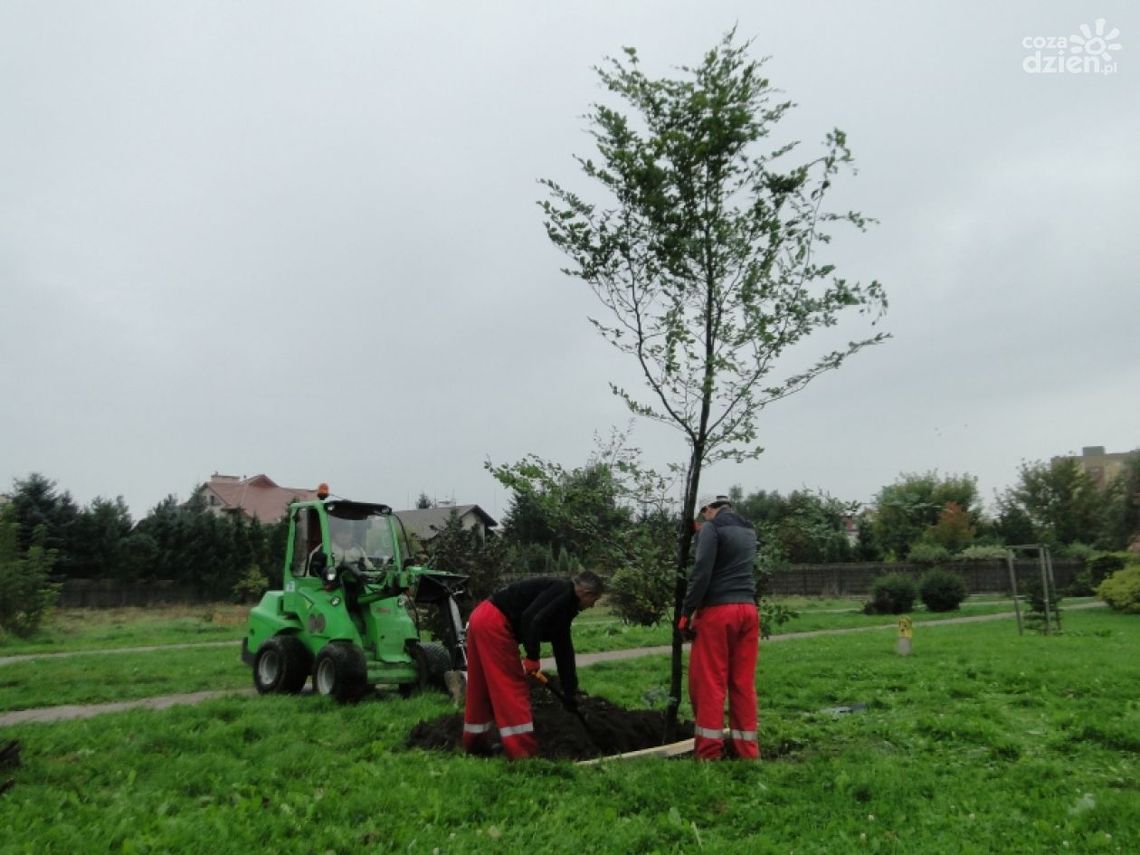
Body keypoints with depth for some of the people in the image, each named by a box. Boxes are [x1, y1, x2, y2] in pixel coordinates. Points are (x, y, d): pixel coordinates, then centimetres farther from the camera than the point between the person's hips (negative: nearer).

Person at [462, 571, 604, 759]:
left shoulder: (565, 603, 19)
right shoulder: (563, 592, -9)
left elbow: (563, 648, 24)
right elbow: (531, 619, -23)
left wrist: (570, 691, 28)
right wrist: (532, 658, -13)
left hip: (482, 618, 10)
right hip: (494, 622, -10)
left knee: (482, 688, 20)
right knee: (513, 688, -3)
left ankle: (475, 743, 33)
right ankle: (524, 752, 3)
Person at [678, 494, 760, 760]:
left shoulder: (711, 527, -4)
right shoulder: (749, 531, 18)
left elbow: (701, 572, -14)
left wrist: (686, 612, -11)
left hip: (718, 610, -7)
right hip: (748, 609, 7)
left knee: (709, 682, -1)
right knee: (744, 683, 10)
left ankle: (709, 753, 1)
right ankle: (747, 751, 13)